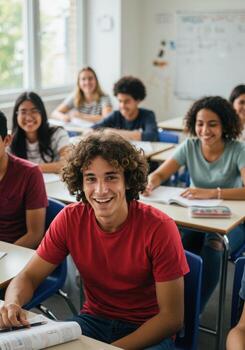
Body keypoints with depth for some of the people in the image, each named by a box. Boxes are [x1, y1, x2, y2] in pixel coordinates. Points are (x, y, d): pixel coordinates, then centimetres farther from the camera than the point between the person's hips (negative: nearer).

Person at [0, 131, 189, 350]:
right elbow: (28, 277, -4)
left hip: (148, 329, -2)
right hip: (94, 319, 3)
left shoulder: (159, 228, -21)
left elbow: (172, 318, -18)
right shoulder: (69, 219, -11)